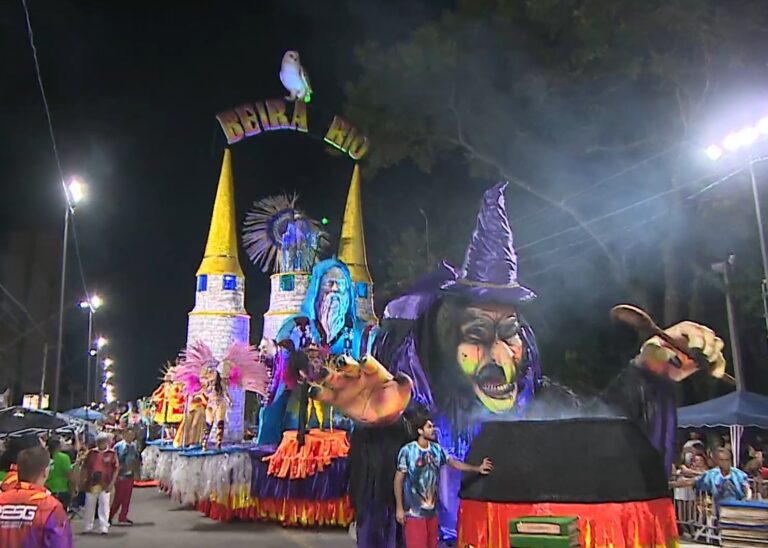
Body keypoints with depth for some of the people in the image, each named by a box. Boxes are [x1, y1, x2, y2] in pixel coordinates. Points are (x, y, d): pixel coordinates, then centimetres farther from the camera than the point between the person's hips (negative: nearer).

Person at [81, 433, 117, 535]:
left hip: (105, 485, -3)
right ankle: (88, 527, 25)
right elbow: (85, 468, 11)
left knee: (104, 505, -2)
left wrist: (112, 483, -8)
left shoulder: (112, 454, -1)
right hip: (91, 484, 3)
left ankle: (104, 527, 4)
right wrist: (84, 480, 3)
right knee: (89, 505, 11)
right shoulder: (91, 453, 7)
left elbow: (116, 469, -1)